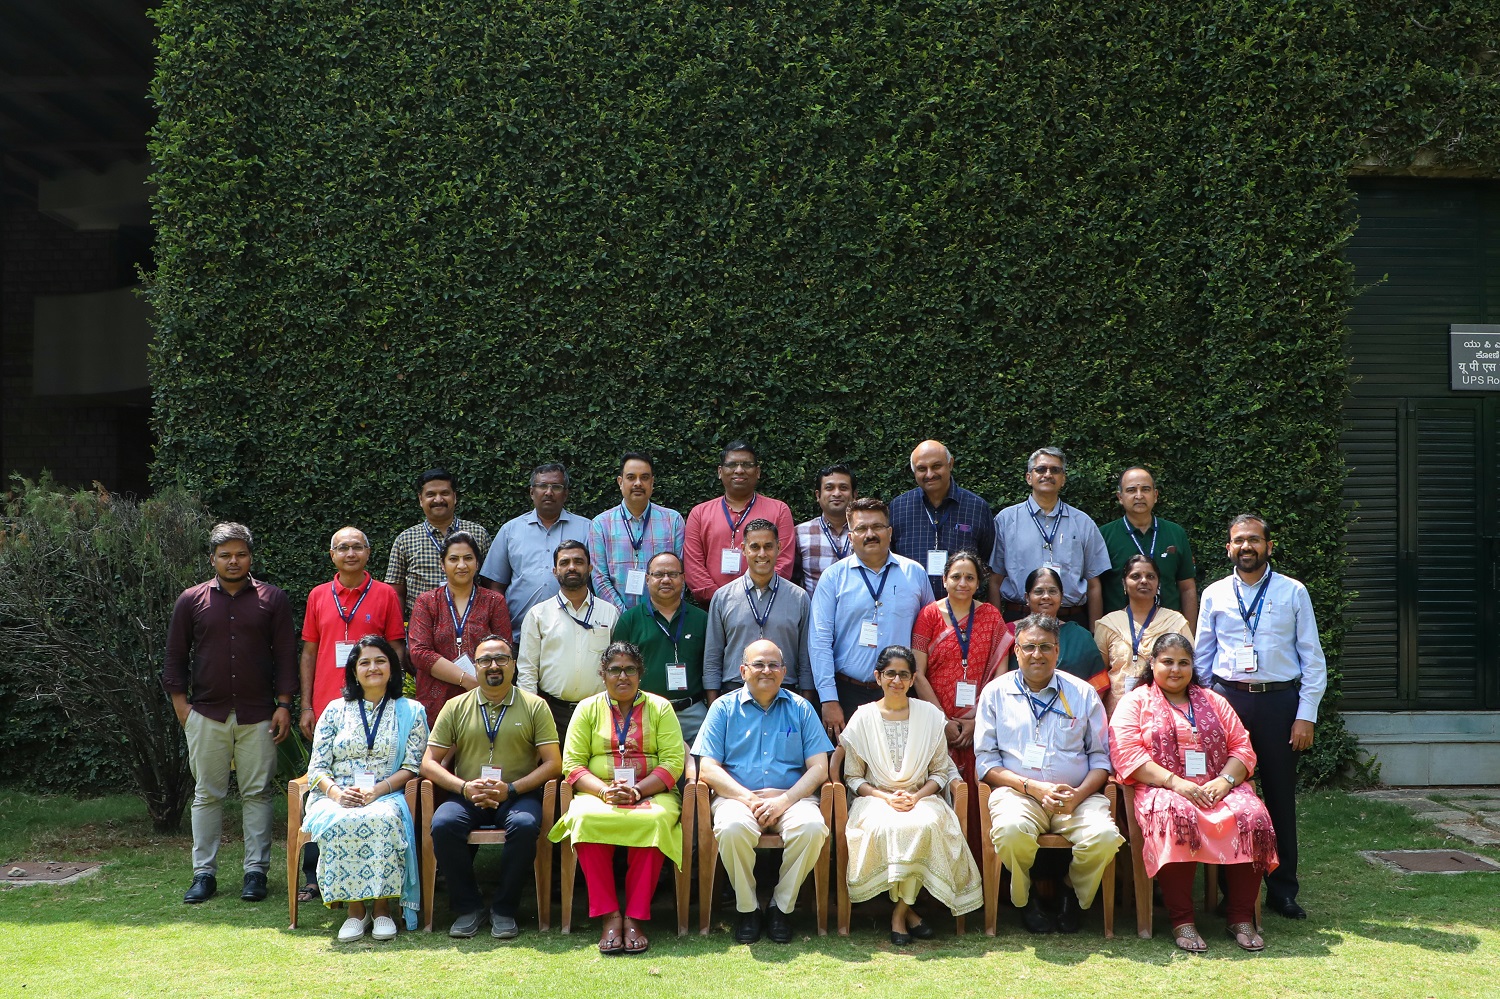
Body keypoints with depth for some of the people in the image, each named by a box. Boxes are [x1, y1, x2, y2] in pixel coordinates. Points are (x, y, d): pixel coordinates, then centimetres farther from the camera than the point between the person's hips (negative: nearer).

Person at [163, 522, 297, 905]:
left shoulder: (272, 600, 4)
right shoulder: (191, 600, 6)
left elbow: (285, 656, 3)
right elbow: (175, 658, 9)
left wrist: (284, 705, -3)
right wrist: (181, 706, 2)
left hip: (258, 715, -1)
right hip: (207, 714, 1)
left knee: (258, 793, 2)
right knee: (207, 794, 6)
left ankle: (256, 871, 10)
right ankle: (204, 873, 14)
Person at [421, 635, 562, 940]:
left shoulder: (535, 706, 7)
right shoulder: (456, 707, 12)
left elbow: (553, 763, 1)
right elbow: (429, 763, 7)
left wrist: (510, 789, -13)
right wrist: (465, 787, -11)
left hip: (518, 796, -1)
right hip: (466, 797, 2)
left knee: (525, 826, -33)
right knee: (443, 824, -29)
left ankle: (504, 909, -13)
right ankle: (468, 907, -10)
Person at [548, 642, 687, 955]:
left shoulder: (660, 707, 10)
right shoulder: (588, 709, 13)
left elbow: (674, 762, 0)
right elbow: (572, 764, 4)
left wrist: (636, 790, -15)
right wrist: (604, 790, -15)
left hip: (651, 794, -1)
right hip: (598, 794, 1)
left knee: (653, 820, -35)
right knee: (585, 818, -33)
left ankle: (635, 918, -26)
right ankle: (609, 916, -27)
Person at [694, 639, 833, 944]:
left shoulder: (800, 709, 13)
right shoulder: (724, 708, 10)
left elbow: (819, 768, 4)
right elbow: (708, 769, 1)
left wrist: (784, 800, -12)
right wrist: (750, 799, -13)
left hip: (792, 797, 1)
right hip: (737, 796, -1)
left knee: (812, 827, -31)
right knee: (733, 828, -35)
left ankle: (782, 906, -10)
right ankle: (746, 908, -10)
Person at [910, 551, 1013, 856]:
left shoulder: (990, 616, 8)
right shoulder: (929, 615, 3)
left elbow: (999, 674, 3)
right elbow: (918, 674, -1)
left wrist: (978, 719, -7)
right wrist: (943, 720, -8)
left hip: (979, 725, 1)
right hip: (938, 724, -1)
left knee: (974, 794, 0)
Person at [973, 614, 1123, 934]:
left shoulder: (1083, 694, 13)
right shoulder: (996, 693, 9)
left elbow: (1100, 756, 11)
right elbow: (985, 761, 4)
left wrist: (1079, 794, -9)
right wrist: (1032, 787, -11)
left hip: (1078, 796, 2)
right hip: (1017, 793, -1)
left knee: (1103, 836, -30)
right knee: (1011, 829, -36)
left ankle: (1075, 896, 3)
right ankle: (1024, 900, -4)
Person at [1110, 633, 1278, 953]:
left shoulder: (1213, 702, 23)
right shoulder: (1135, 702, 10)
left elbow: (1242, 748, 14)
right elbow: (1126, 753, -5)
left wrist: (1225, 780, -8)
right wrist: (1175, 782, -16)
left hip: (1218, 789, 4)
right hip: (1162, 789, -4)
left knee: (1252, 816, -27)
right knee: (1177, 817, -37)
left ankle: (1242, 918, -18)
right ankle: (1181, 921, -28)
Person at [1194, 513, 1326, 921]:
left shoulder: (1293, 593, 3)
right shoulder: (1214, 595, 7)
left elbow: (1312, 658, 2)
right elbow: (1201, 658, 11)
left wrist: (1306, 715, -5)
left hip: (1279, 702, -1)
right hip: (1227, 700, 1)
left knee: (1281, 798, 5)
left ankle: (1282, 891, 17)